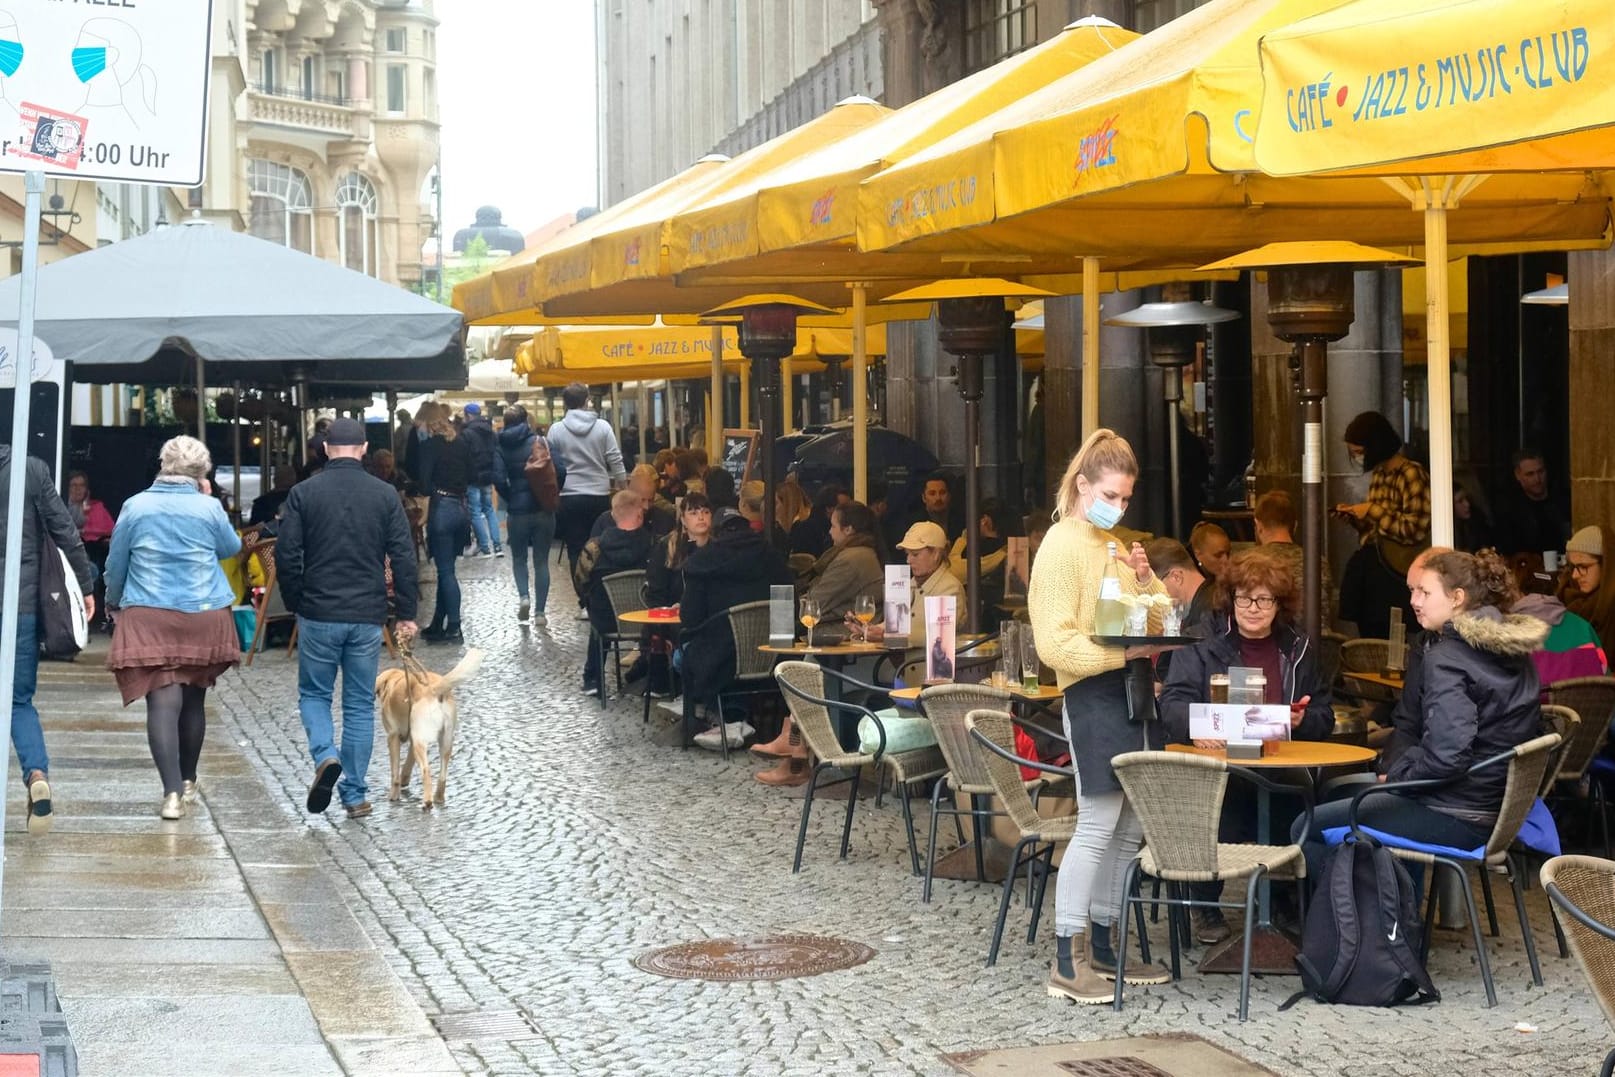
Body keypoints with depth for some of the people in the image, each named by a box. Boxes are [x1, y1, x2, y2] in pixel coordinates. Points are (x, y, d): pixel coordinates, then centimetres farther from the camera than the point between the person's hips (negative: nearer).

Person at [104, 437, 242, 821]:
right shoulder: (209, 508, -4)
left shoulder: (135, 506, -2)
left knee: (163, 702, -7)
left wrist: (114, 601, 24)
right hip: (205, 617, 1)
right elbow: (232, 548, 14)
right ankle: (187, 782, 33)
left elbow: (116, 564, 7)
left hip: (149, 617, -1)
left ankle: (173, 793, -20)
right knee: (193, 700, 17)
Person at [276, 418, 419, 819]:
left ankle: (326, 756, -13)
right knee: (360, 704, 9)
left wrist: (296, 602, 10)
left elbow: (286, 556, -4)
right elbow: (403, 558, 0)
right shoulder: (385, 495, 1)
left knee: (314, 694, 14)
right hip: (368, 617, 1)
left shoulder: (304, 493, -3)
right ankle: (355, 794, 9)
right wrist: (406, 614, 7)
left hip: (318, 615, -1)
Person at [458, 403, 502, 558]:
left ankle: (484, 548, -2)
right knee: (490, 510, 15)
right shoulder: (491, 432, 8)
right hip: (488, 476, 7)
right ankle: (497, 545, 10)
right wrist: (492, 473, 15)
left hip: (473, 477, -7)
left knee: (475, 512, 0)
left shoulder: (466, 433, -15)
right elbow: (497, 453, 11)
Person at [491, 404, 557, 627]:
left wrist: (510, 499, 2)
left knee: (519, 558, 18)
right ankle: (540, 611, 5)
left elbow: (499, 479, -14)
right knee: (541, 560, 9)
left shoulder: (500, 447, -3)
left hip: (517, 510, 0)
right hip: (543, 509, 0)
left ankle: (524, 596, -7)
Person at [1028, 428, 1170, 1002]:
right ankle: (1067, 960, -8)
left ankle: (1101, 943, 17)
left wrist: (1146, 580, 1)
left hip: (1132, 689, 9)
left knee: (1129, 827, 9)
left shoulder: (1115, 543, 16)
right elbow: (1056, 645, -15)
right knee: (1098, 824, -11)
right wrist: (1120, 650, -22)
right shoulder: (1063, 545, -8)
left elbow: (1155, 621, 20)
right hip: (1093, 693, -9)